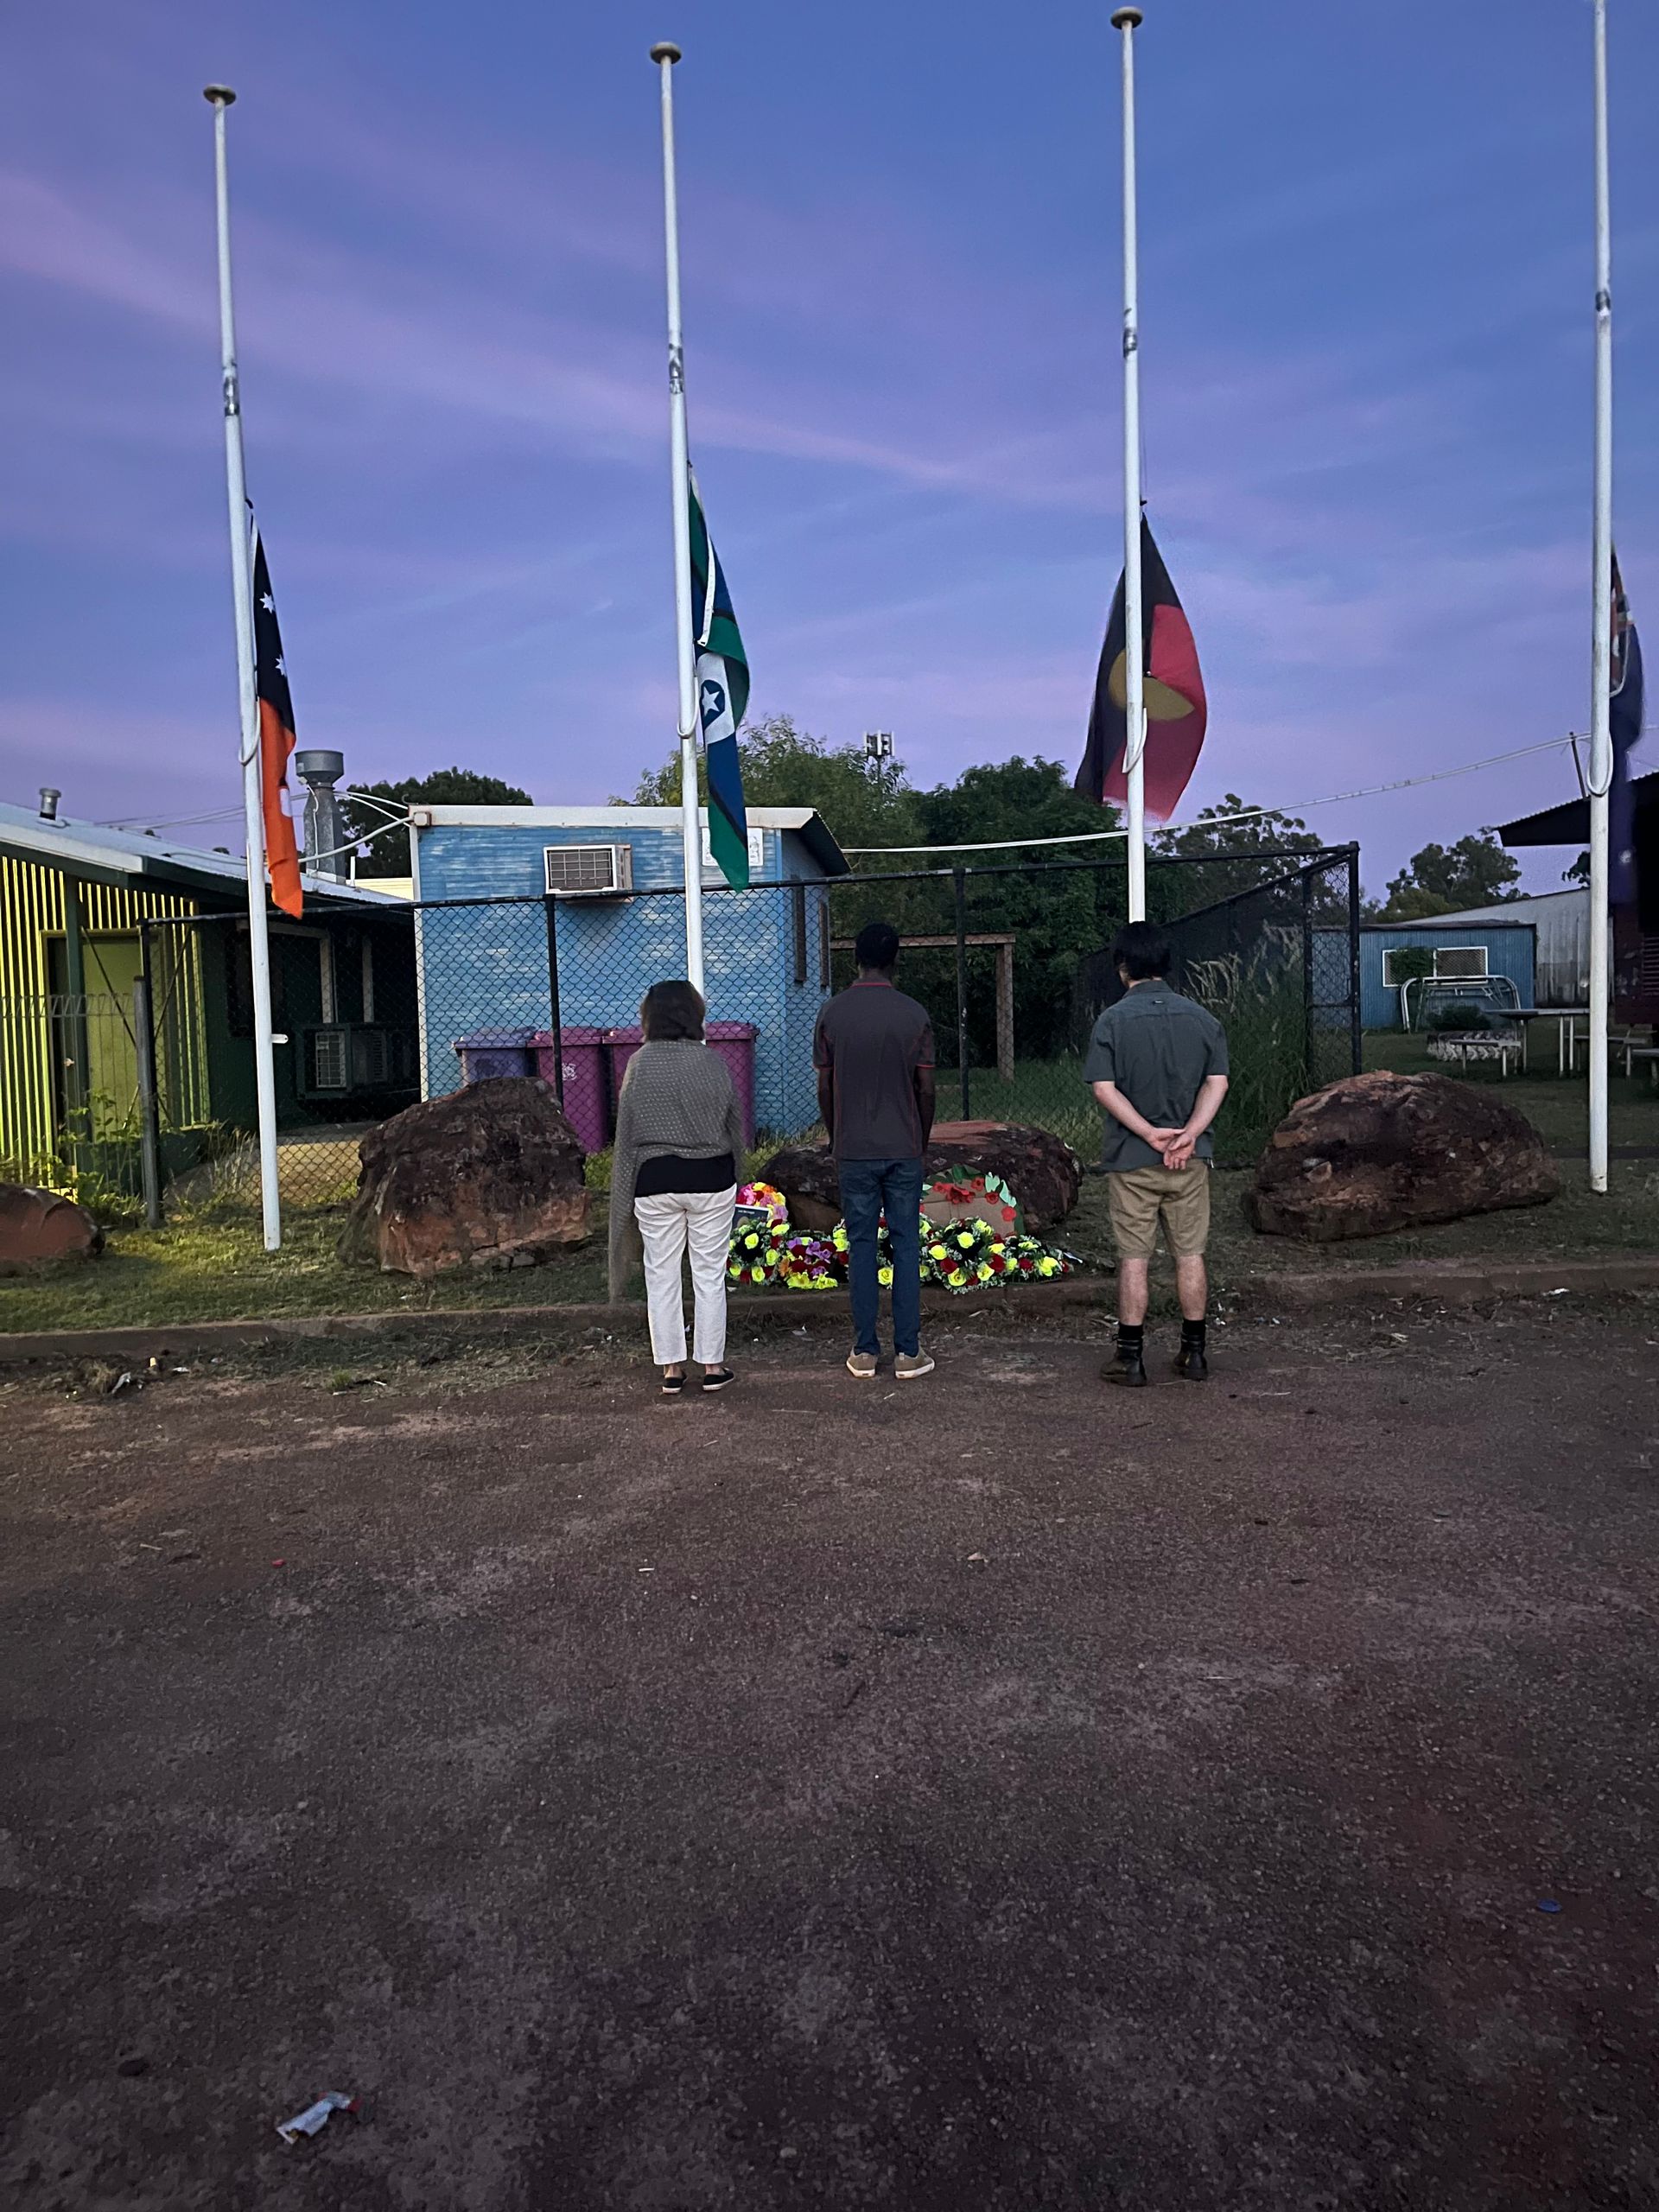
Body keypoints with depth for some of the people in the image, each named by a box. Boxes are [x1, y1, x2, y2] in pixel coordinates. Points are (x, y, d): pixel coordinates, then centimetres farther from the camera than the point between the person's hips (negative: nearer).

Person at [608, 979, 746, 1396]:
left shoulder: (639, 1064, -5)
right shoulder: (713, 1063, -5)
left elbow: (627, 1131, -1)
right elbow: (736, 1126, 2)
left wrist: (628, 1190, 9)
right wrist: (730, 1176, 17)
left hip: (655, 1180, 0)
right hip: (711, 1178, 0)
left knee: (661, 1275, 9)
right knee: (710, 1274, 8)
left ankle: (671, 1369, 14)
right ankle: (712, 1366, 14)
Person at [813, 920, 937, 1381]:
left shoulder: (833, 1013, -3)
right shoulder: (914, 1015, -5)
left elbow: (825, 1089, 1)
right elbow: (926, 1091, -2)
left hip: (853, 1150, 1)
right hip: (903, 1148, 0)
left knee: (860, 1246, 7)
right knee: (906, 1244, 6)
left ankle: (864, 1351, 11)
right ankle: (908, 1351, 8)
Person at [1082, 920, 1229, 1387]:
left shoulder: (1113, 1020, -7)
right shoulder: (1201, 1017, 3)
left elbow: (1104, 1088, -14)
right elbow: (1217, 1082, -3)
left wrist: (1151, 1133, -13)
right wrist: (1189, 1134, -11)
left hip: (1132, 1160, -3)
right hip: (1190, 1159, 3)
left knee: (1133, 1258, 4)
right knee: (1190, 1255, 11)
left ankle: (1130, 1358, 9)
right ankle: (1194, 1353, 18)